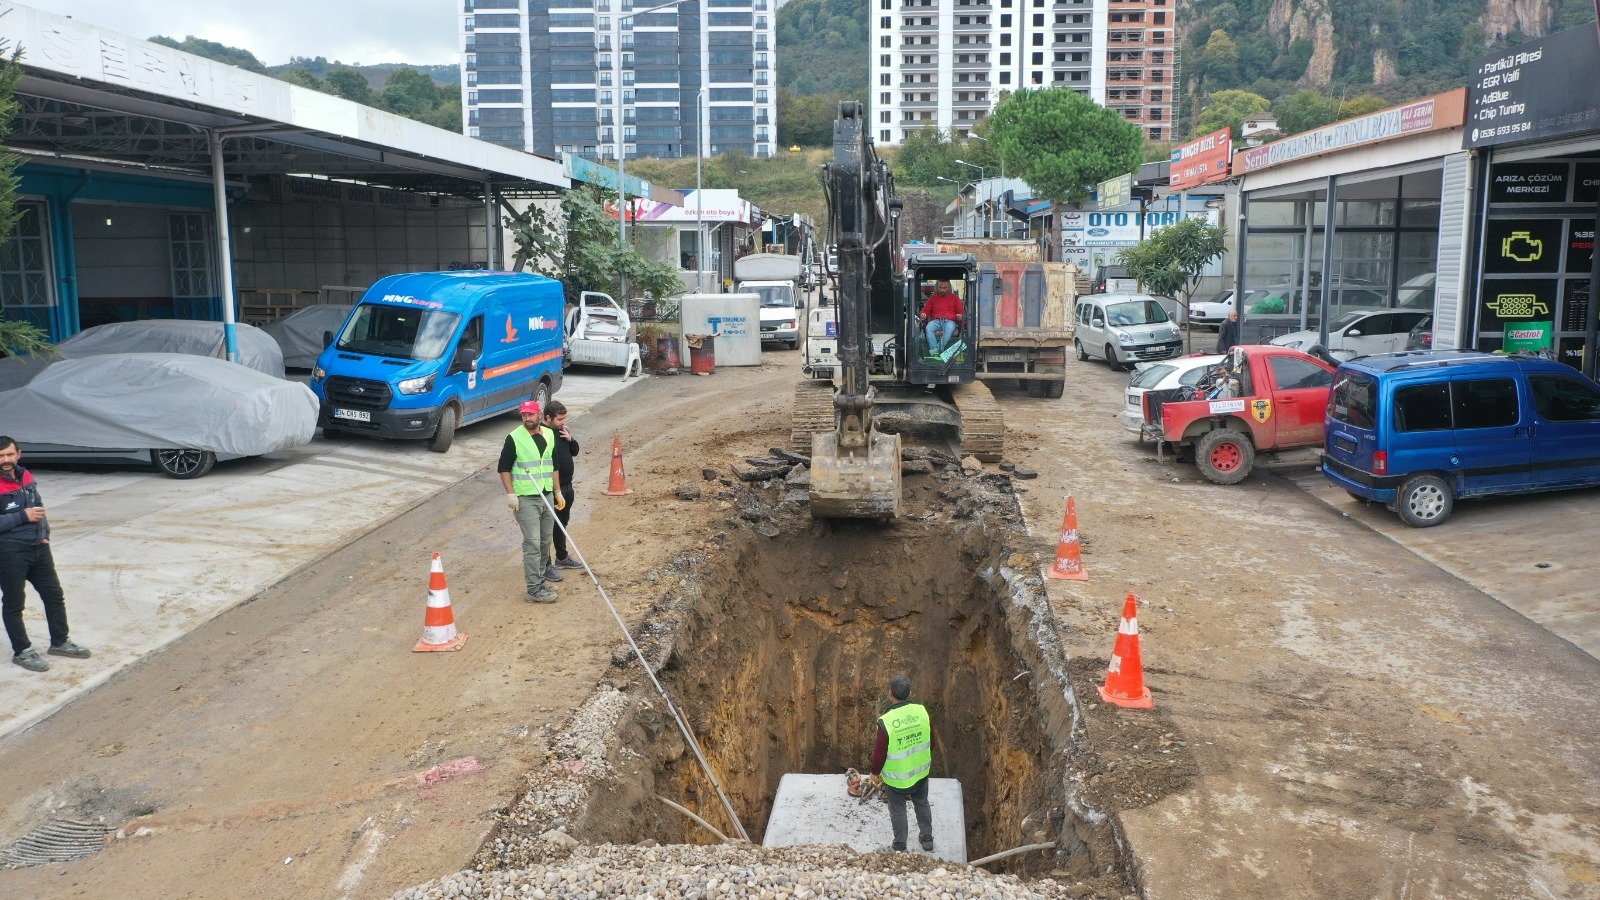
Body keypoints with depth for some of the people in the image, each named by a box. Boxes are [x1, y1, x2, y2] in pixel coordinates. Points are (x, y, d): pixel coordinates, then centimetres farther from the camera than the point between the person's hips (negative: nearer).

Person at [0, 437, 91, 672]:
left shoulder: (27, 477, 6)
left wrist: (44, 533, 8)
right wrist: (23, 516, -23)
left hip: (38, 547, 7)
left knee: (55, 595, 15)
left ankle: (59, 642, 30)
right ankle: (22, 651, 19)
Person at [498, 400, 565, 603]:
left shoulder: (550, 435, 8)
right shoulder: (514, 438, -9)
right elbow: (504, 468, -7)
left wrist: (558, 492, 15)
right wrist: (510, 494, -15)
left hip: (547, 496, 6)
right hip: (526, 499, -6)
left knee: (545, 541, 12)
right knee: (532, 543, -8)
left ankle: (539, 578, 26)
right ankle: (535, 590, -5)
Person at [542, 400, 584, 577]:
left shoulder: (561, 431, 7)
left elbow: (574, 452, 16)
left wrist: (571, 439, -5)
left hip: (567, 487, 9)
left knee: (562, 523, 21)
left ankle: (562, 558, 35)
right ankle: (545, 566, 7)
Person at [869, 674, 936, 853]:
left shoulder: (886, 721, -29)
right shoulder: (922, 712, -17)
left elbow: (879, 752, -18)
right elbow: (931, 741, -1)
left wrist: (875, 772, 1)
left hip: (896, 776, -3)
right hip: (921, 771, 4)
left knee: (898, 811, 18)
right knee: (922, 804, 27)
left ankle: (900, 847, 34)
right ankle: (927, 838, 44)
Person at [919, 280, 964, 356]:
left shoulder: (954, 298, 17)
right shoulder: (933, 298, 21)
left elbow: (961, 312, 13)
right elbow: (925, 310, 18)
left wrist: (960, 316, -11)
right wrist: (923, 314, -5)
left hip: (949, 321, -2)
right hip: (936, 321, 2)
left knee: (949, 329, -38)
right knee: (928, 328, -34)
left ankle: (938, 349, -46)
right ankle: (934, 349, -44)